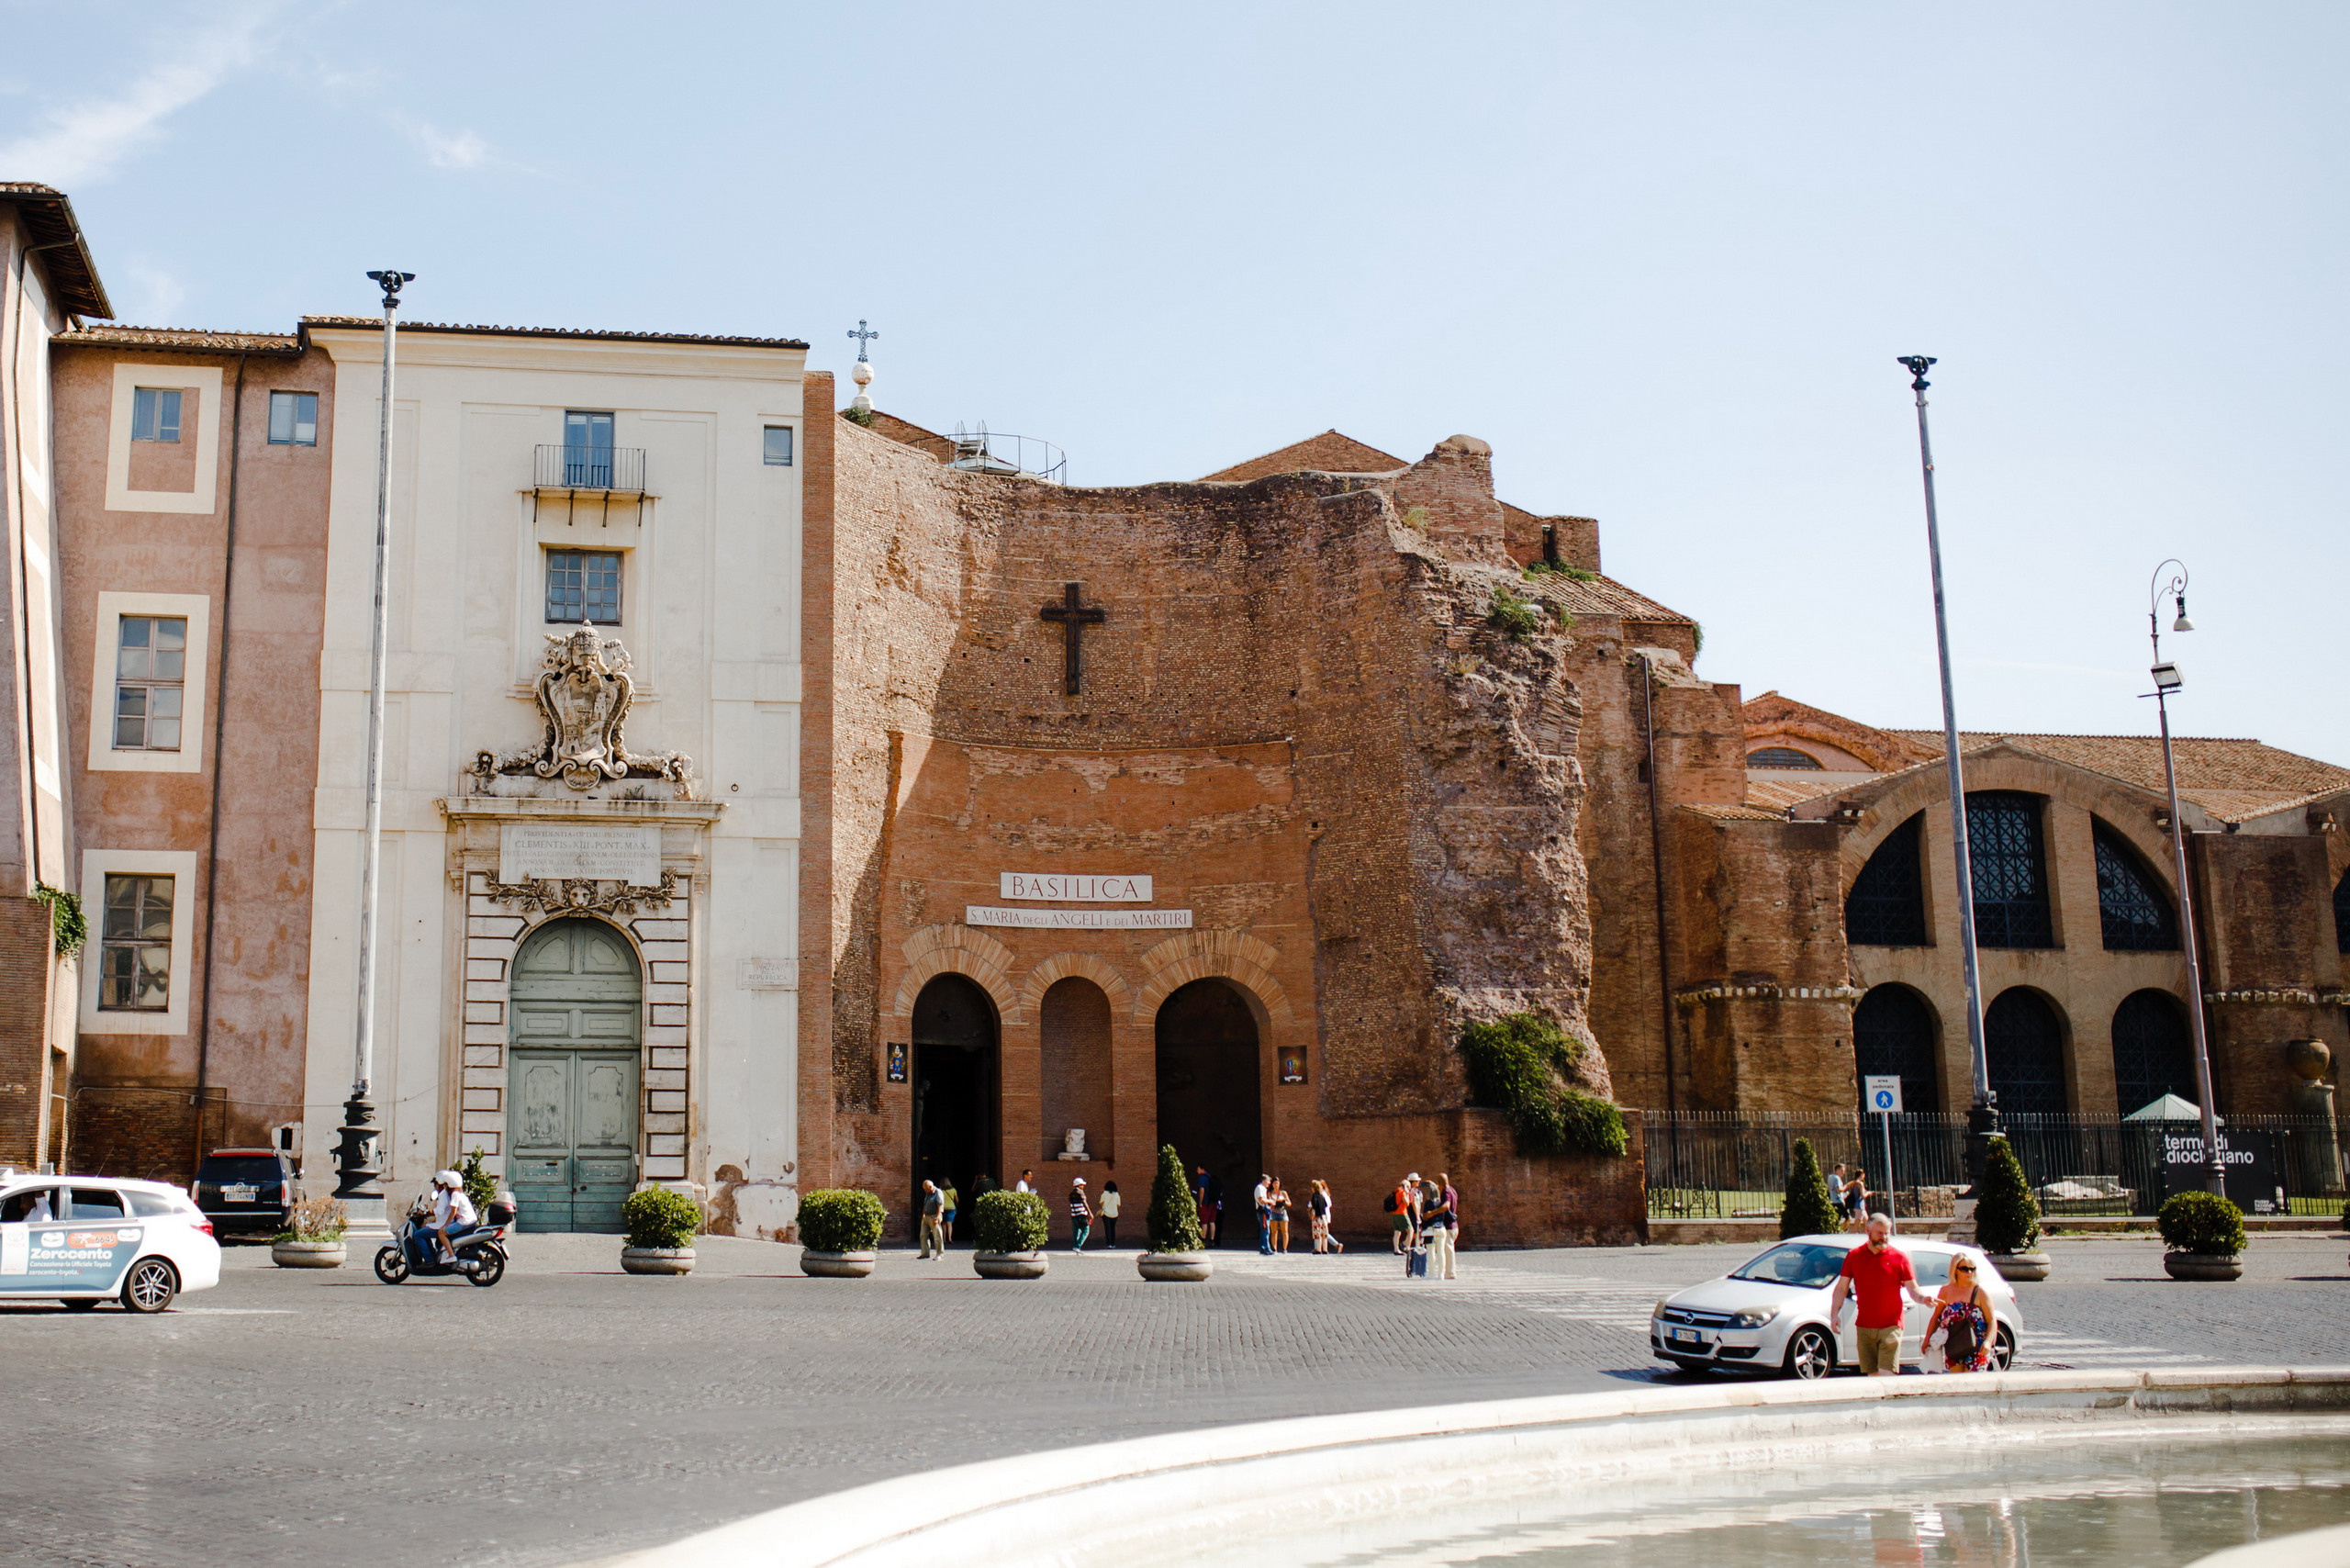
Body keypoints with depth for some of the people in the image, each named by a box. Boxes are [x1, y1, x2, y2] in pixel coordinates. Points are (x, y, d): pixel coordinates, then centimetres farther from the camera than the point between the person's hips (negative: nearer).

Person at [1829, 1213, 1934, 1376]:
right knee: (1872, 1375, 5)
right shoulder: (1854, 1256, 7)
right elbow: (1841, 1288, 8)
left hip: (1891, 1326, -2)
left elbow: (1913, 1289, 3)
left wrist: (1923, 1298, -19)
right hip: (1864, 1327, 3)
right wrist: (1834, 1314, -4)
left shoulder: (1899, 1257, 2)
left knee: (1887, 1374, -13)